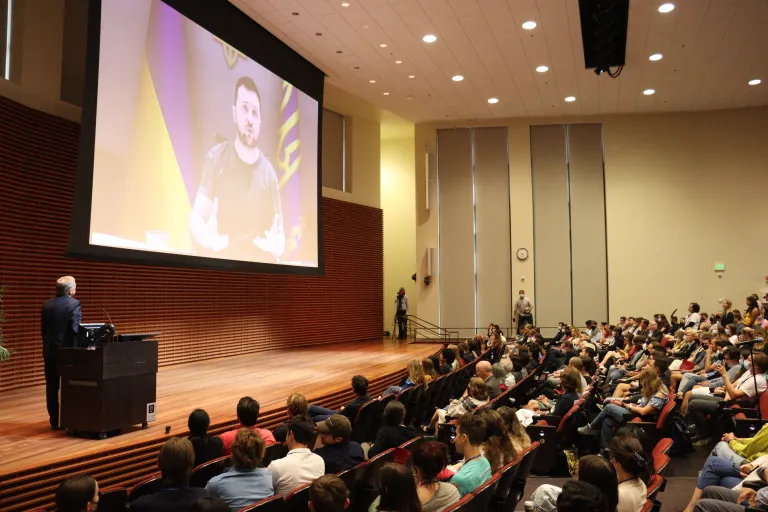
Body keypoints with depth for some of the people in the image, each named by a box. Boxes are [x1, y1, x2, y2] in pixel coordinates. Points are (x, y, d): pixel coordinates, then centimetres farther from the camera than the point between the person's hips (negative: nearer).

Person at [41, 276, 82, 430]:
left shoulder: (46, 305, 7)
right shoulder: (74, 304, -13)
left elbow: (43, 330, 10)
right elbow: (76, 329, -19)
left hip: (49, 351, 6)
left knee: (52, 387, 10)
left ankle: (54, 421, 15)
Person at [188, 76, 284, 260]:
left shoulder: (269, 173, 0)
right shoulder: (217, 157, -1)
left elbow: (279, 234, 7)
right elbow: (196, 217, 0)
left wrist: (276, 246, -15)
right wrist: (210, 242, -21)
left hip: (259, 263, 1)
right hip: (222, 259, -1)